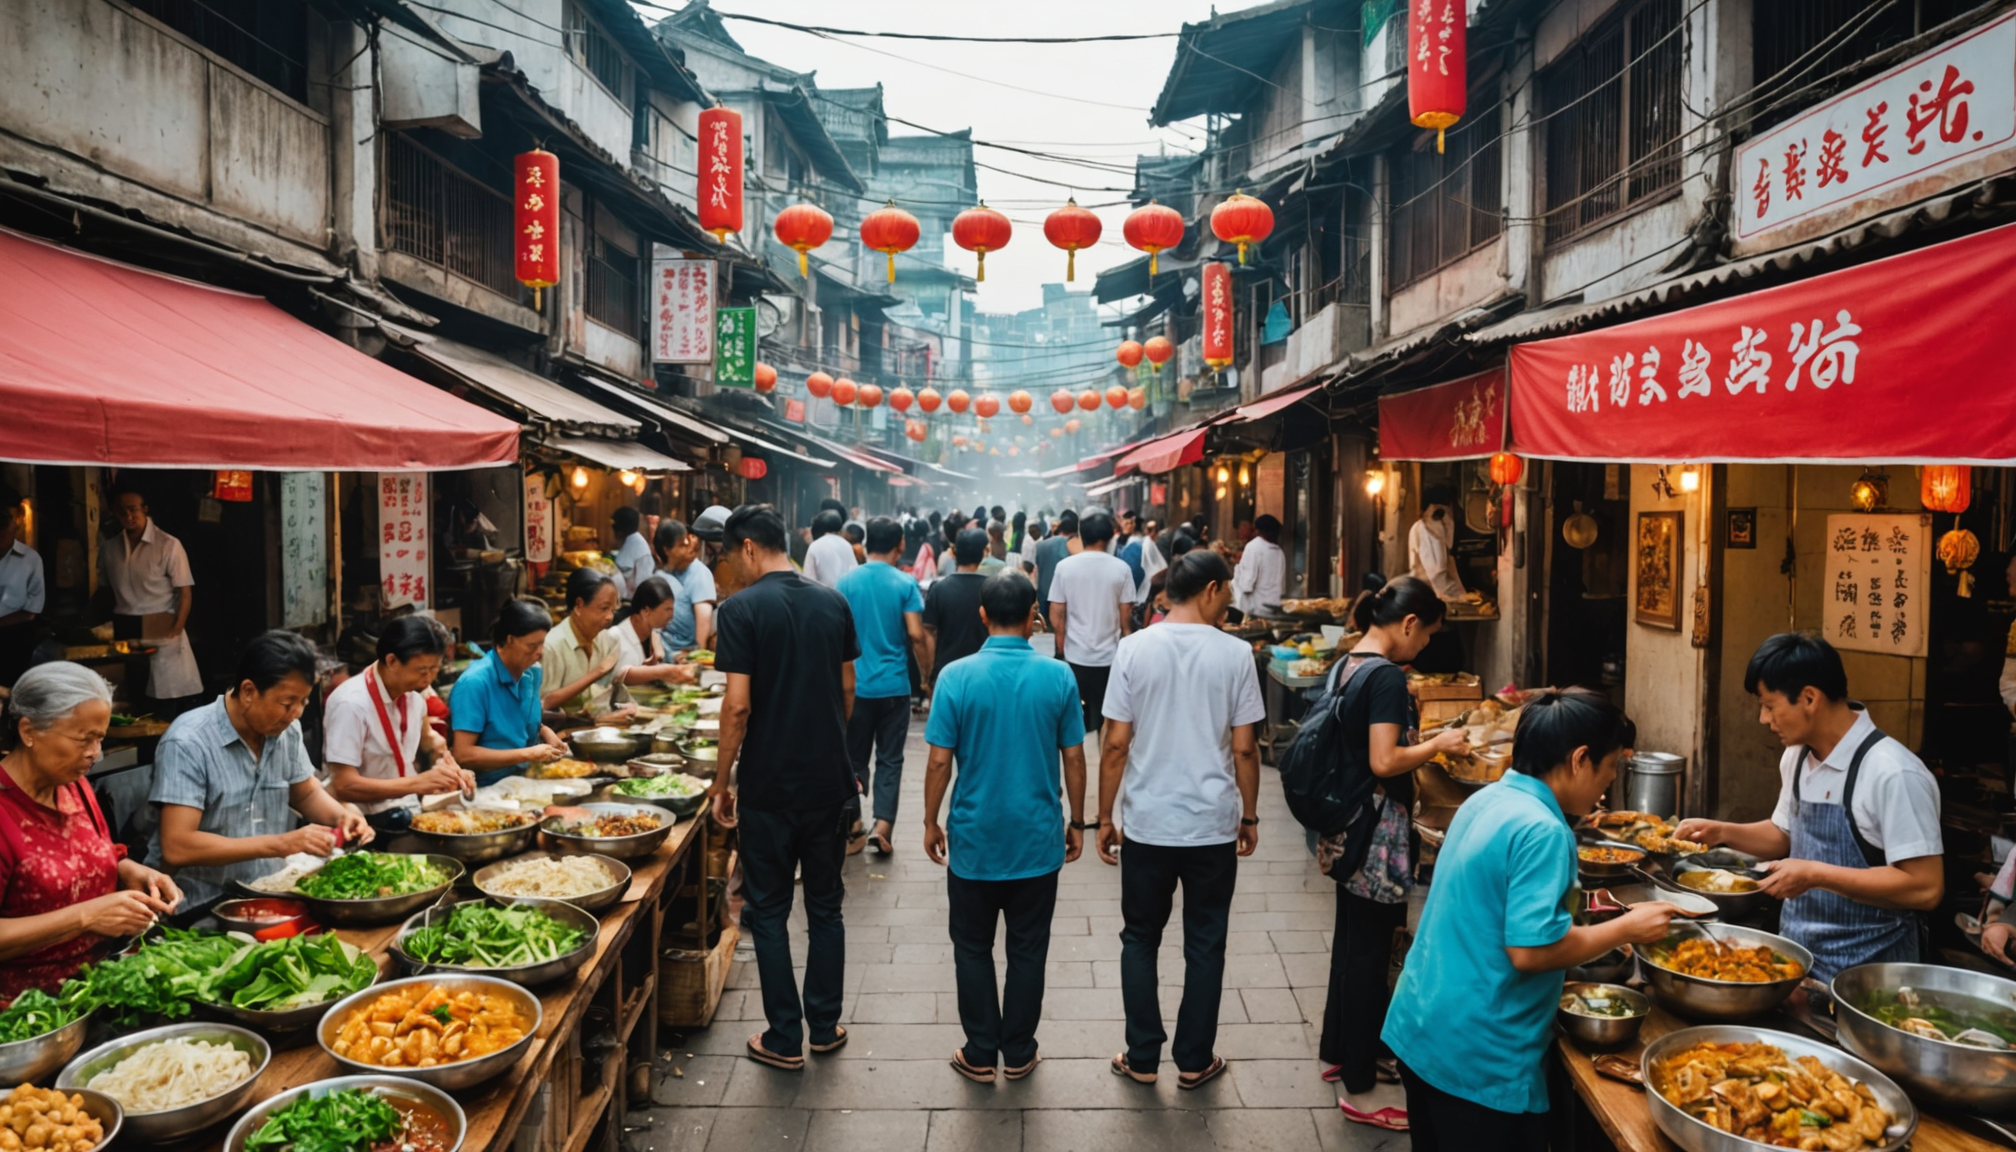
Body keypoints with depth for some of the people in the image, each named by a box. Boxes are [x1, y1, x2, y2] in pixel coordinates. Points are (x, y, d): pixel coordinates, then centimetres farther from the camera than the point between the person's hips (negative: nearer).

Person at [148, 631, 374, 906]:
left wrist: (343, 815, -3)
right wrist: (279, 844, -24)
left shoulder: (286, 729, 1)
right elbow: (176, 848, -22)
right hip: (198, 906, -7)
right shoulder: (188, 743, -17)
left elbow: (307, 793, 18)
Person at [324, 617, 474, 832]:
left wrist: (449, 766, 1)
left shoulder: (413, 691, 1)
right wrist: (418, 783, -24)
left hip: (411, 810, 7)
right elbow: (344, 786, -20)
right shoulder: (351, 704, -19)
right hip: (369, 822, -7)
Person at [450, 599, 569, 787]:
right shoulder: (475, 682, -17)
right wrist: (527, 754, -21)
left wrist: (544, 731, 3)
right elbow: (463, 755, -20)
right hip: (487, 788, -8)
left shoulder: (534, 673, 5)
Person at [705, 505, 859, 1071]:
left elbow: (738, 705, -16)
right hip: (829, 778, 4)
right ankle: (825, 1026, 25)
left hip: (768, 785, -4)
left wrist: (721, 781, -6)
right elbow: (847, 691, 8)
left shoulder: (742, 608, -12)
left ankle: (785, 1040, 16)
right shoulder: (833, 603, 2)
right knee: (825, 906, 15)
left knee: (769, 910, 9)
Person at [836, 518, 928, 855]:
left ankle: (851, 828, 18)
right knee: (890, 760, 6)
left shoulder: (847, 581, -1)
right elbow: (915, 635, -10)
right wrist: (928, 671, 5)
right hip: (894, 685, -2)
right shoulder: (906, 584, -7)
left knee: (855, 758, 13)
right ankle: (882, 825, -5)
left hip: (855, 684, 2)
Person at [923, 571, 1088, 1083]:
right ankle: (1018, 1054, 25)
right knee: (1027, 950, 14)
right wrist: (1076, 822, 11)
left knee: (972, 948, 15)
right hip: (1037, 839, 1)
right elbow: (1073, 758, -2)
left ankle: (980, 1055, 22)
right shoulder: (1058, 678, -9)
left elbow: (939, 761, -10)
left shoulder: (957, 677, -12)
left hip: (974, 839, -1)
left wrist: (930, 822, 4)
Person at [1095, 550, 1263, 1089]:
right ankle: (1194, 1060, 23)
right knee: (1205, 945, 14)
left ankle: (1142, 1058, 22)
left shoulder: (1134, 649, -7)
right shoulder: (1234, 654, -8)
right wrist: (1249, 815, 9)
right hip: (1213, 824, 0)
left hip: (1146, 823, 0)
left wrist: (1105, 817, 3)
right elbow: (1245, 748, -4)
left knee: (1140, 940, 15)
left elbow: (1116, 745, -7)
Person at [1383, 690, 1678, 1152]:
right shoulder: (1542, 831, -21)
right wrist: (1625, 929, -11)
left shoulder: (1486, 801, 6)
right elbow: (1530, 950, -24)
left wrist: (1592, 930, 17)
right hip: (1477, 1059, -8)